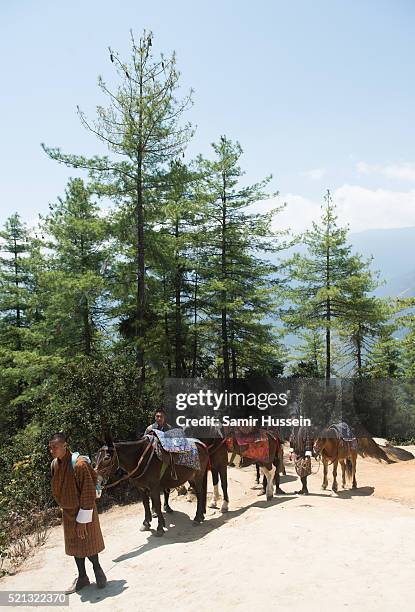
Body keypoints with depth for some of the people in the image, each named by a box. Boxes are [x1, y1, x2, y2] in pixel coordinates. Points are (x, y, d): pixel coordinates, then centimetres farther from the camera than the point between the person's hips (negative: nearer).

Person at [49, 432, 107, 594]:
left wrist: (82, 520, -21)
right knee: (74, 544, 16)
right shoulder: (54, 465, -5)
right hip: (68, 512, 7)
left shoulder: (79, 465, -27)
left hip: (82, 511, -7)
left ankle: (97, 570, 32)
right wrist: (63, 506, 13)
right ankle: (82, 577, 32)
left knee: (87, 542, 7)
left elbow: (88, 493, -23)